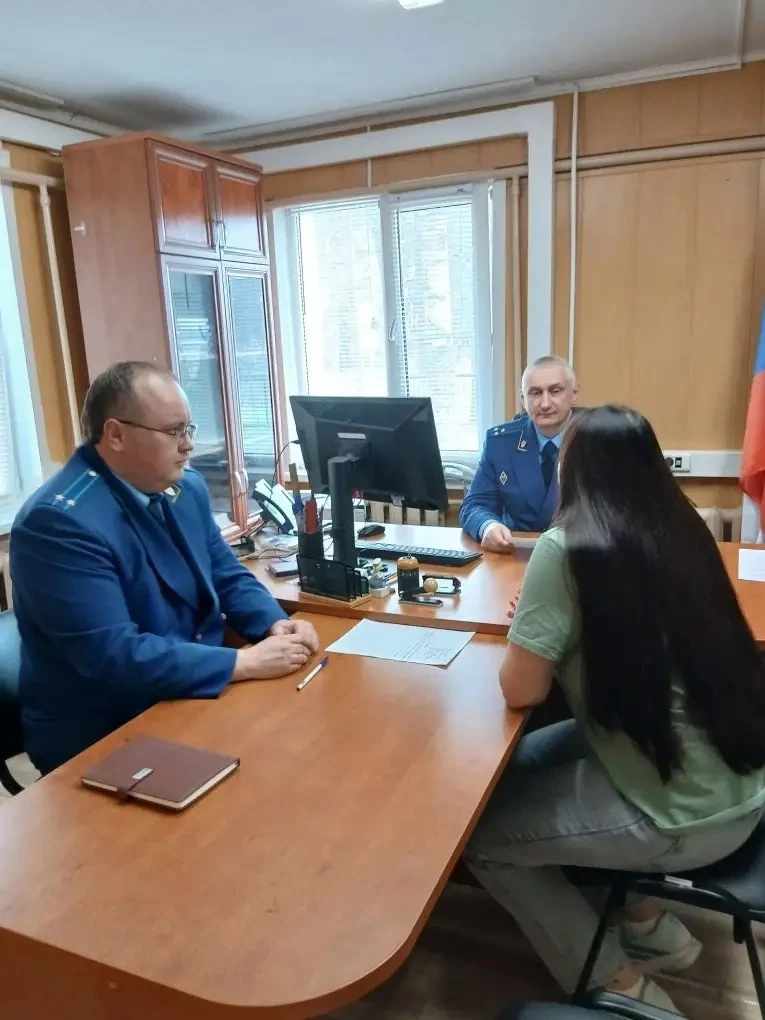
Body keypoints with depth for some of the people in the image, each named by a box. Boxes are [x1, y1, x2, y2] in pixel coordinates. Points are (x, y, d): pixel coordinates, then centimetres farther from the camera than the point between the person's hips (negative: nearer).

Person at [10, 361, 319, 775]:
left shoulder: (186, 486, 1)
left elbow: (227, 575, 10)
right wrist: (244, 663, -27)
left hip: (192, 699, 7)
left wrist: (275, 625, -10)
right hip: (103, 735, -7)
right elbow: (112, 656, -28)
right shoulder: (60, 520, -23)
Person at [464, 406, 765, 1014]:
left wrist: (534, 631, 4)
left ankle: (618, 985, 17)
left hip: (682, 814, -7)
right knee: (519, 765, 21)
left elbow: (521, 690, -14)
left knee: (477, 831, 8)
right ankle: (647, 923, 26)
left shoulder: (569, 548, -19)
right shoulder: (683, 530, 3)